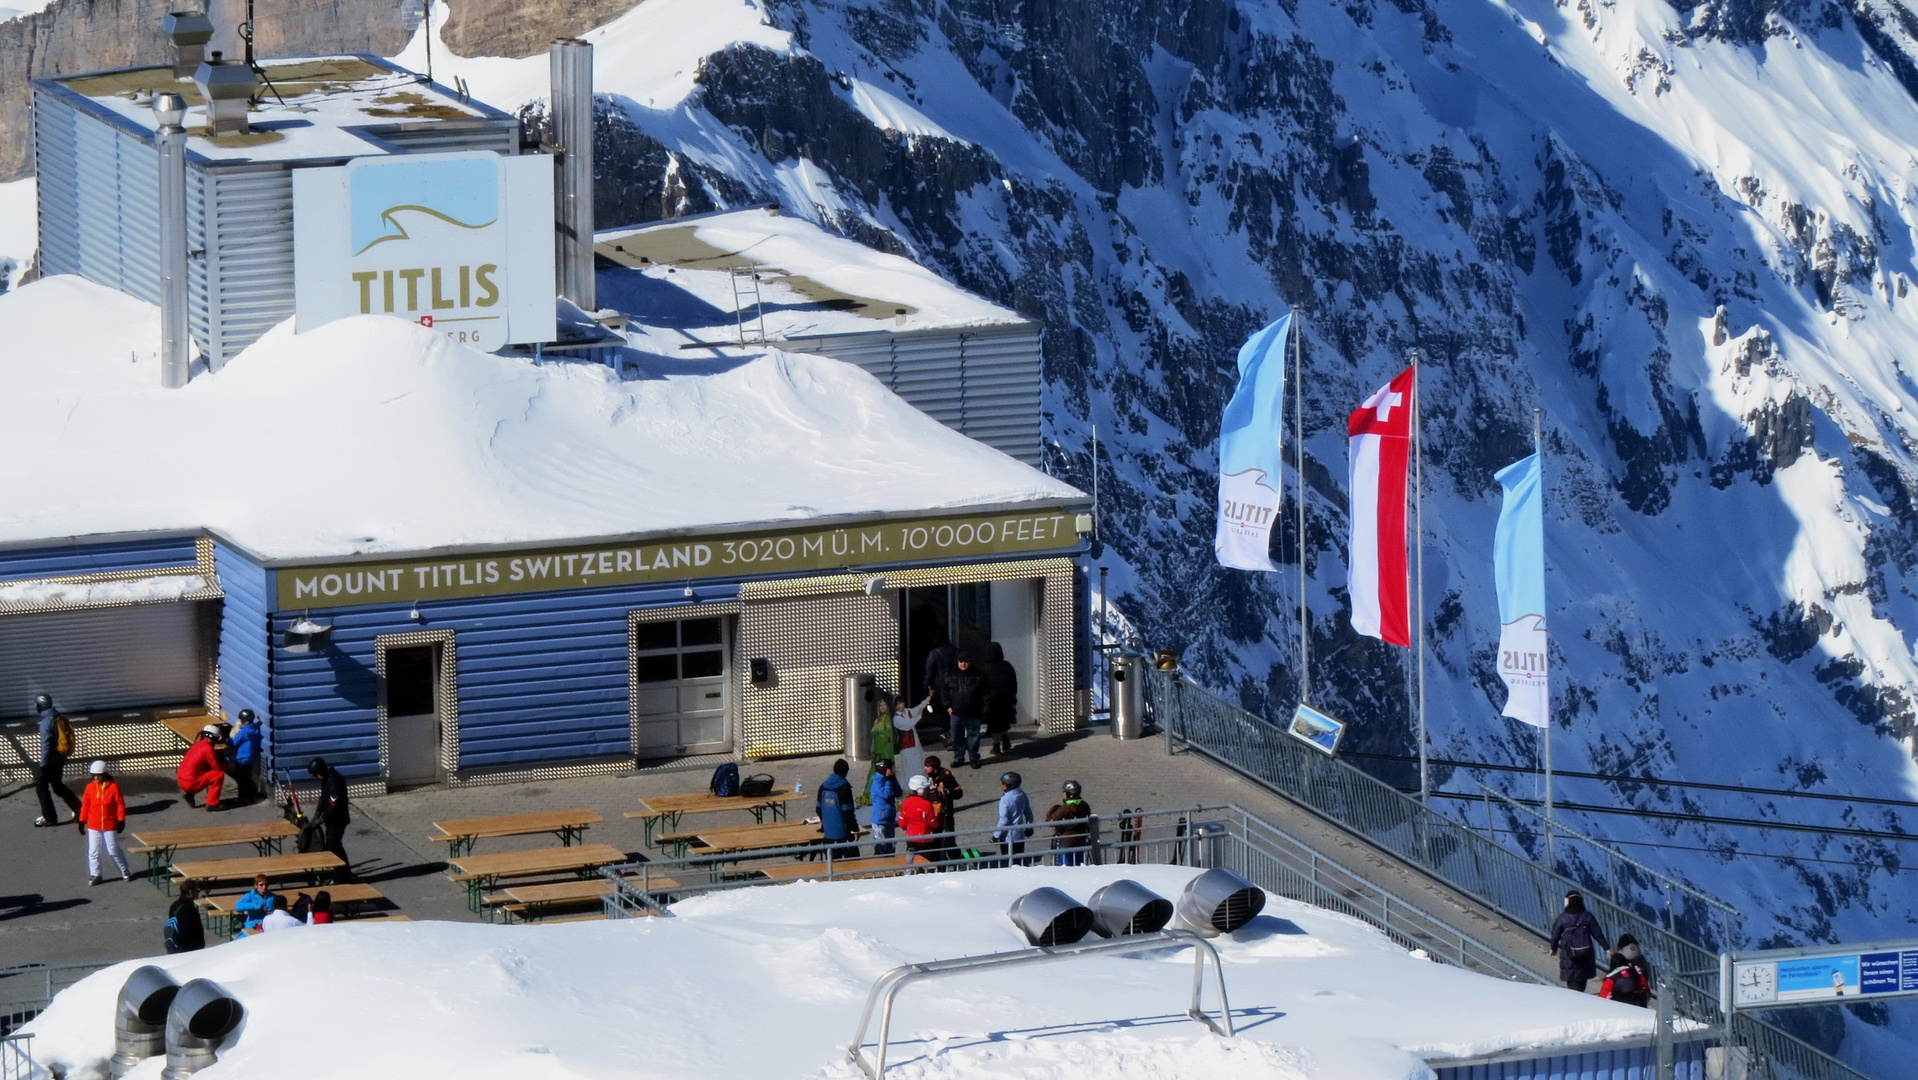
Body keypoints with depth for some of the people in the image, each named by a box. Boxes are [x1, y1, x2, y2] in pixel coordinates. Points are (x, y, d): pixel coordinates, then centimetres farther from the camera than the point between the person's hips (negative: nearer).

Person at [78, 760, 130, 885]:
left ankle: (124, 870, 25)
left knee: (113, 850, 6)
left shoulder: (113, 787, -9)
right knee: (93, 851, 4)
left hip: (110, 826, -2)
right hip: (93, 826, 2)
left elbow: (120, 804, -5)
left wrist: (121, 821, -5)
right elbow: (85, 805, 4)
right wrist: (82, 821, 4)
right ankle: (95, 875, 14)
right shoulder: (90, 788, -2)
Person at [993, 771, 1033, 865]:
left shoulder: (1005, 800, -24)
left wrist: (996, 835, -12)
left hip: (1008, 837, -7)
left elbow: (1004, 820, -22)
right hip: (1020, 835, 7)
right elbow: (1028, 813, 8)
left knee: (1006, 862, 5)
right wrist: (1029, 827, 22)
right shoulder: (1022, 794, -2)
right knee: (1019, 860, 17)